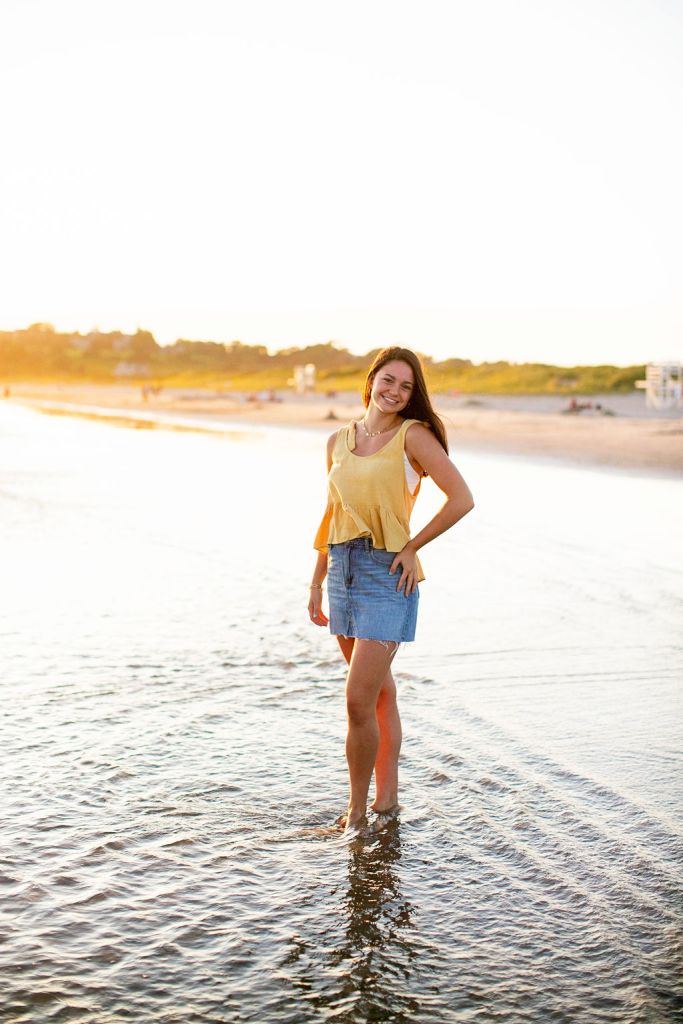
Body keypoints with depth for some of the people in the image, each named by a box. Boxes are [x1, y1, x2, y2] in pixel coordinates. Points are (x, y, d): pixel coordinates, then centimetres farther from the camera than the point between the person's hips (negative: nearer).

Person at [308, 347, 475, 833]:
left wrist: (412, 548, -9)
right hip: (344, 570, 6)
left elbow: (462, 499, -10)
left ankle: (357, 811, 5)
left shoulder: (413, 436, -5)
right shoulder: (339, 441, 11)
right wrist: (317, 583, 17)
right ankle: (388, 796, 25)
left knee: (359, 702, -9)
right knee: (379, 693, 15)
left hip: (387, 574, -6)